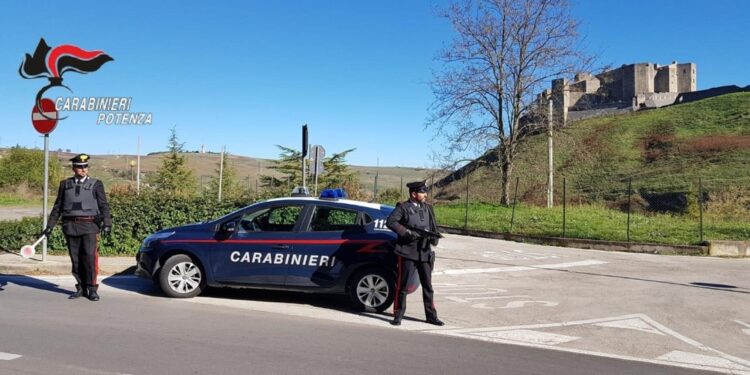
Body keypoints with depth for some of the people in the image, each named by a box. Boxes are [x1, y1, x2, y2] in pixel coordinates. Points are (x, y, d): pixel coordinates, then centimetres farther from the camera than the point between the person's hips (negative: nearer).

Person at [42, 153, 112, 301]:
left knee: (90, 256, -12)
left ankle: (92, 289, -3)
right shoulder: (65, 184, 12)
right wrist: (50, 226, 13)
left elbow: (104, 206, 1)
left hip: (89, 225, -3)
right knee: (76, 259, 6)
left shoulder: (96, 184, 5)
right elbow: (57, 207, 16)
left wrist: (107, 224, -10)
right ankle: (81, 288, 16)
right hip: (70, 226, 3)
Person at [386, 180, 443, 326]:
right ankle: (398, 315, 11)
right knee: (402, 284, 0)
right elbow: (390, 221, -16)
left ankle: (431, 316, 20)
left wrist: (434, 238, 0)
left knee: (427, 285, 11)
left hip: (425, 252, 6)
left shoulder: (428, 208, 14)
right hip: (408, 252, -5)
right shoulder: (403, 207, -4)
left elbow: (433, 226, 20)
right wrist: (407, 232, -23)